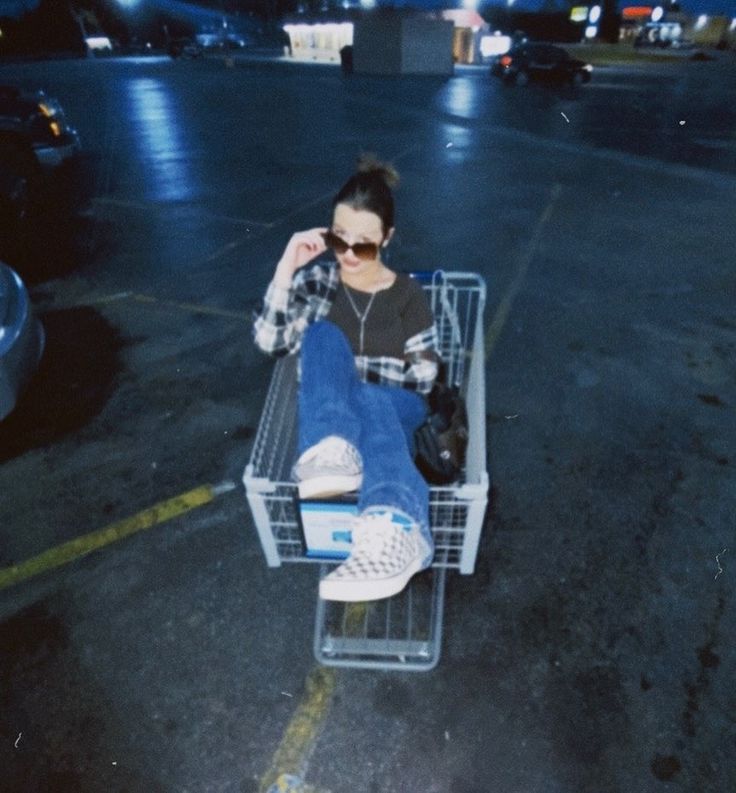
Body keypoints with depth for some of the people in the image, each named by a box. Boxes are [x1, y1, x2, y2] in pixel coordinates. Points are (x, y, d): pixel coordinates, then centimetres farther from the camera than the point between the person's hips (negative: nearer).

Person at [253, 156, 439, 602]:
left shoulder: (407, 294, 5)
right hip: (330, 416, 1)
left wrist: (347, 367, -8)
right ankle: (333, 452, -47)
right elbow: (271, 342, -5)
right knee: (322, 335, -25)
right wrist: (288, 267, -12)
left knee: (367, 399, -37)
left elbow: (423, 377, -1)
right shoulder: (318, 278, 8)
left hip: (394, 413, -1)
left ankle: (393, 533, -62)